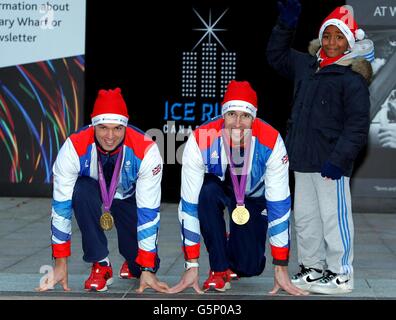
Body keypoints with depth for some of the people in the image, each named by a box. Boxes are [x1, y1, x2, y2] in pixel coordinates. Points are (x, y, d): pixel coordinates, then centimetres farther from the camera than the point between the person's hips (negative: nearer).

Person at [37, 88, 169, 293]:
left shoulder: (146, 151, -32)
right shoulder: (74, 148, -31)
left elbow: (148, 212, -27)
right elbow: (61, 206, -25)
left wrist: (147, 269, -27)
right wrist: (60, 264, -23)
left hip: (130, 198, 0)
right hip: (93, 193, 0)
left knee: (144, 267, -18)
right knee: (80, 191, -37)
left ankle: (133, 263, 21)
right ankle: (100, 265, -18)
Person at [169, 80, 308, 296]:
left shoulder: (270, 142, -32)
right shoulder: (201, 140, -34)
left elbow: (279, 206, -26)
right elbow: (189, 205, -30)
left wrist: (281, 268, -24)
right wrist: (191, 266, -30)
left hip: (253, 195, 1)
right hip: (216, 186, 0)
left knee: (250, 267, -10)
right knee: (207, 193, -37)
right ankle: (219, 269, -18)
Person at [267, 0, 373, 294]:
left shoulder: (352, 79, -10)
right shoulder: (307, 65, 12)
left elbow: (357, 125, -14)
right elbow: (276, 55, 28)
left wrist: (339, 158, -20)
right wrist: (286, 25, 17)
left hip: (331, 163, -8)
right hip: (303, 160, 8)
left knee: (334, 218, -3)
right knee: (305, 217, 15)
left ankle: (341, 275, 7)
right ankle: (312, 268, 28)